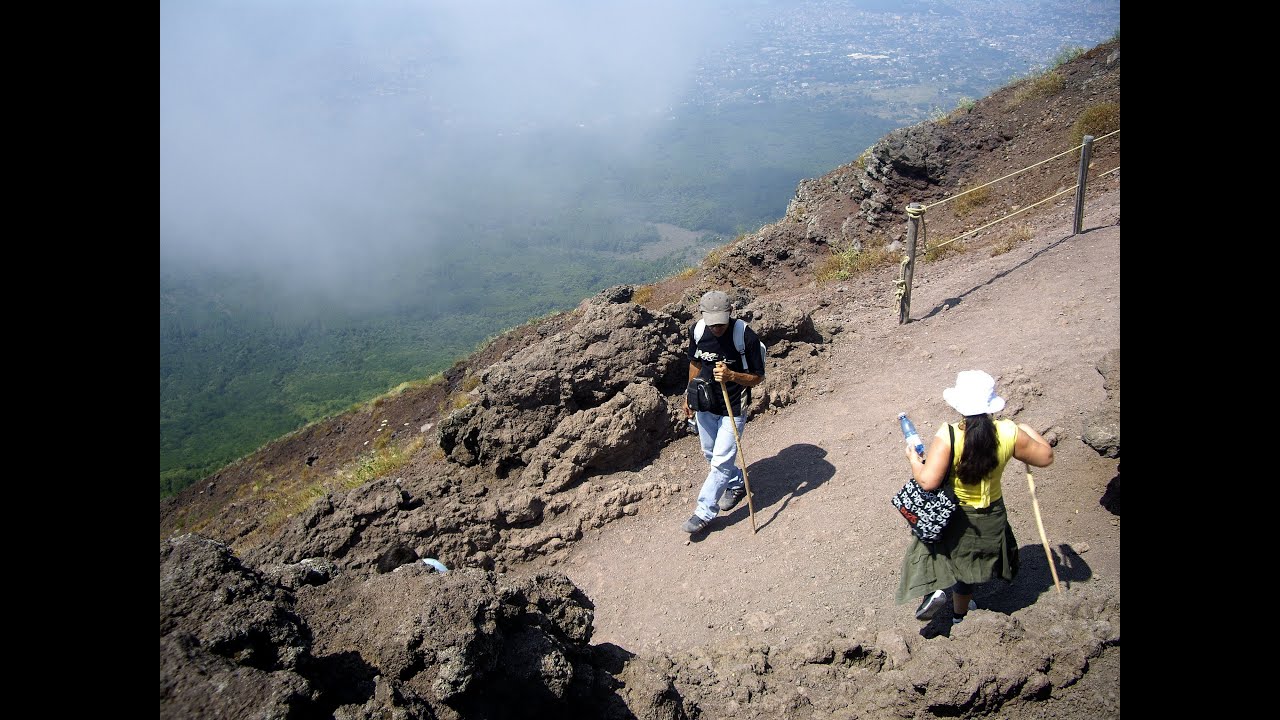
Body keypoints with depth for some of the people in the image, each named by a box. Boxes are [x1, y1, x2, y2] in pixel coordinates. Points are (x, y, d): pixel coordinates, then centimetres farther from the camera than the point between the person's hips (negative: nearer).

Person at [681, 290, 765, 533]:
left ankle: (704, 511, 10)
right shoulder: (697, 331, -9)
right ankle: (736, 485, 47)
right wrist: (689, 395, 11)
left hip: (733, 409, -6)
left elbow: (757, 377, -15)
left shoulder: (746, 337, -24)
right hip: (705, 404, 6)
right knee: (710, 454, 21)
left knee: (721, 461, -4)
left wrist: (732, 375, -32)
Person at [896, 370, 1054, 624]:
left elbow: (928, 481, -32)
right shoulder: (1009, 434, -19)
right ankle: (959, 615, 43)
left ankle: (934, 590, -1)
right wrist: (1029, 430, 15)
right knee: (968, 564, 26)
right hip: (989, 517, 3)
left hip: (951, 515, -3)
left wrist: (913, 459, -13)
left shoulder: (947, 437, -28)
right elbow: (1045, 457, -3)